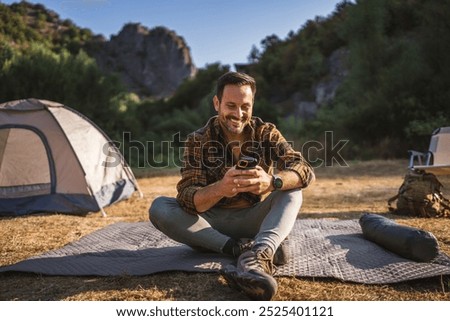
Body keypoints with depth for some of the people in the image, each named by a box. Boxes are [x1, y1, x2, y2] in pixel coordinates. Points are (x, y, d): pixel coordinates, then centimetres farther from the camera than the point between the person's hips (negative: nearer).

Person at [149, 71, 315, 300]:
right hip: (213, 224, 0)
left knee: (291, 190, -24)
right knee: (159, 208, -24)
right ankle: (249, 250, -32)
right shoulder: (198, 141, -11)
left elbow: (305, 171, -22)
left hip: (254, 221, 1)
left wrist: (272, 182, -45)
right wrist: (219, 189, -46)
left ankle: (256, 257, -48)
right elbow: (188, 200, -23)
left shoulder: (266, 133, -8)